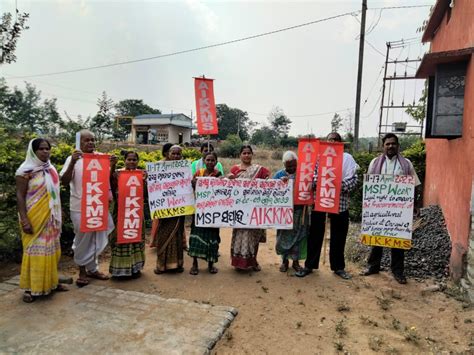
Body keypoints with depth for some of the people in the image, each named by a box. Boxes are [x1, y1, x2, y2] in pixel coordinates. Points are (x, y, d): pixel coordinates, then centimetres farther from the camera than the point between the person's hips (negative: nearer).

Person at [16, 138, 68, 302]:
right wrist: (24, 220, -20)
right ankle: (30, 287, 12)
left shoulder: (50, 169, 9)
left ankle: (50, 281, 24)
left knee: (50, 249, 12)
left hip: (50, 217, 6)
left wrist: (57, 216, 16)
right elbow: (20, 196, -13)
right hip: (34, 217, -6)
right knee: (35, 250, 0)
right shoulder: (26, 170, -11)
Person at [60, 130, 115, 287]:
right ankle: (82, 271, 23)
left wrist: (112, 166, -10)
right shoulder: (73, 159, -6)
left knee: (97, 239, 13)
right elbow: (64, 182, -15)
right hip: (80, 207, -4)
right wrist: (72, 162, -28)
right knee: (83, 239, 7)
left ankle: (92, 268, 30)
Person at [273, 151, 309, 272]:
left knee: (298, 235, 6)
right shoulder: (279, 174, 5)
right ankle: (284, 260, 23)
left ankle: (296, 261, 21)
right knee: (284, 235, 7)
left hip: (299, 211, 0)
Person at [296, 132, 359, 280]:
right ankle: (309, 265, 18)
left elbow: (353, 180, -4)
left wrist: (339, 186, -21)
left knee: (338, 236, 10)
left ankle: (338, 267, 25)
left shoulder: (347, 158, 6)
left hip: (340, 201, 0)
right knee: (315, 234, 6)